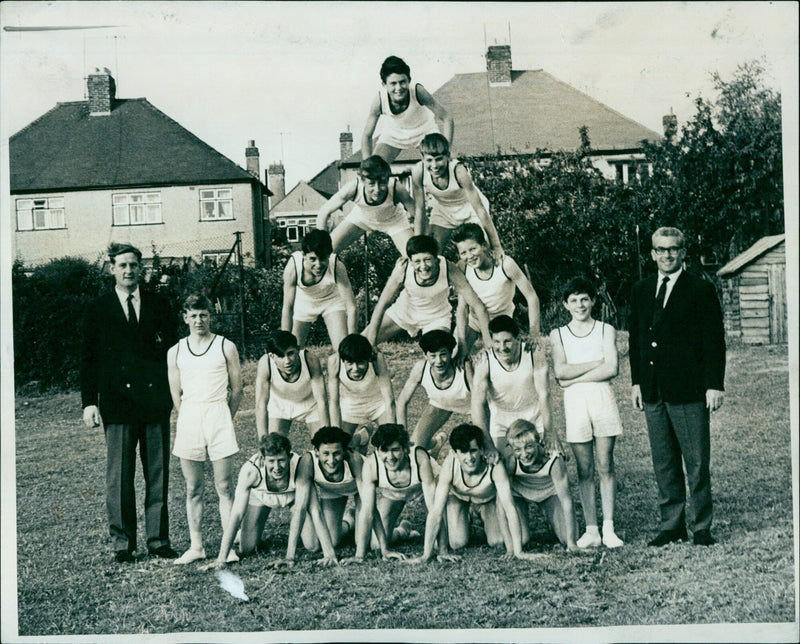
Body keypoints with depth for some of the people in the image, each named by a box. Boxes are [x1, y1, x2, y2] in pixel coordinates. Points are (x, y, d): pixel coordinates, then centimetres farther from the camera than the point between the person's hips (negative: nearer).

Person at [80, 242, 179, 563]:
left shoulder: (158, 305, 11)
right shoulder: (98, 309, 7)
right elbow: (88, 358, 5)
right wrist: (89, 402, -3)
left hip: (155, 401, 2)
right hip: (117, 403, -1)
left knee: (158, 474, 5)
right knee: (119, 477, 1)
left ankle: (158, 539, 14)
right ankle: (122, 543, 10)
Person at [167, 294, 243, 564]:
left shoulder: (226, 347, 4)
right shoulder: (175, 352, 10)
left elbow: (236, 390, 7)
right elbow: (176, 394, 13)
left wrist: (222, 419, 6)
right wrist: (191, 419, 8)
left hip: (218, 414, -2)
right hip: (188, 420, 2)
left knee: (224, 486, -2)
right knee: (193, 488, 6)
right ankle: (196, 546, 13)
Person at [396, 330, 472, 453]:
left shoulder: (464, 367, -41)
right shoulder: (420, 368, -32)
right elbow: (402, 402, -17)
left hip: (469, 404, -2)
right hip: (439, 404, 2)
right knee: (415, 446, -3)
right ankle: (438, 442, 33)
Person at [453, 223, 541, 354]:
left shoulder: (505, 264, -30)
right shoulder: (462, 267, -20)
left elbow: (531, 297, -22)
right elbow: (463, 305, -11)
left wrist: (533, 336, -23)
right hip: (473, 322, 2)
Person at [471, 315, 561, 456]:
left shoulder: (534, 356, -20)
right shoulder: (485, 362, -24)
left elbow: (544, 394, -14)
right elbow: (477, 404, -25)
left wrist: (548, 432, -16)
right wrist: (487, 445, -30)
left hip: (534, 417, 1)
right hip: (500, 422, -1)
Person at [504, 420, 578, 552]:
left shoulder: (554, 460, -37)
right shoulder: (510, 459, -37)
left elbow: (565, 500, -31)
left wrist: (571, 543, -32)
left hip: (549, 492, 0)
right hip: (519, 493, 0)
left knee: (566, 538, -10)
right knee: (520, 540, -16)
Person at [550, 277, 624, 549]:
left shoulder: (606, 330, 8)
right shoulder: (558, 334, 10)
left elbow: (612, 369, -5)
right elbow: (560, 371, -5)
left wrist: (575, 378, -8)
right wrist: (597, 363, -6)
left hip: (602, 399, -1)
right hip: (575, 403, 1)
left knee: (605, 466, -1)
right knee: (584, 469, 1)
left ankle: (608, 528, 2)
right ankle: (591, 529, 4)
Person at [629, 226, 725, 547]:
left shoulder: (700, 290, -2)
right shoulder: (641, 291, 13)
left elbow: (714, 340, -4)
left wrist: (714, 385, -9)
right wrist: (636, 381, 10)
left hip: (689, 390, -5)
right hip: (653, 392, 5)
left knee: (697, 463, 0)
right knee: (663, 463, 10)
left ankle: (702, 527, 12)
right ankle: (672, 526, 20)